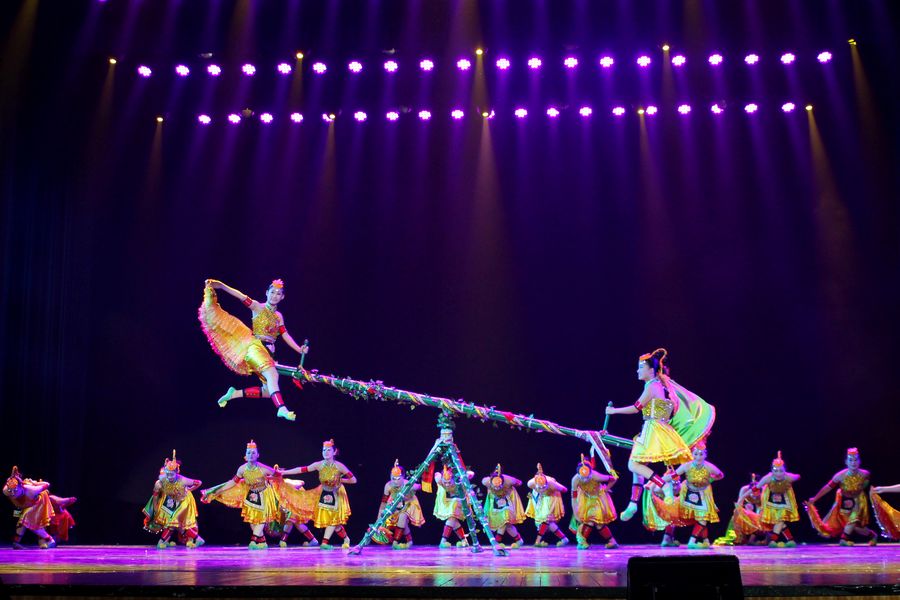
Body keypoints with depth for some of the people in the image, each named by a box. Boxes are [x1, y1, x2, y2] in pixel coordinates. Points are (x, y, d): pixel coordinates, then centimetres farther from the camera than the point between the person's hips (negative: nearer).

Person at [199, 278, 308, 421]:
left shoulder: (278, 316, 20)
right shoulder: (258, 307, 3)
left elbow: (285, 335, 16)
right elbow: (242, 297, -10)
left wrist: (300, 350, 4)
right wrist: (222, 286, -22)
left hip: (268, 353, 7)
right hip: (255, 347, -7)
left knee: (269, 391, 1)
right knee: (272, 375, -32)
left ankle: (234, 394, 13)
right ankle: (282, 409, -48)